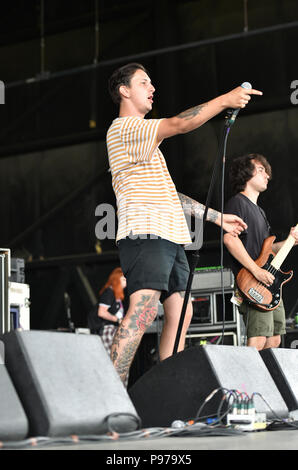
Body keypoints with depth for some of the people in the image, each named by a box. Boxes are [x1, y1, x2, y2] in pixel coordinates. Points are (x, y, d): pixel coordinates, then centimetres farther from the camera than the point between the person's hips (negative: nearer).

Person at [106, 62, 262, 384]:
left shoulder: (146, 142, 30)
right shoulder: (123, 128, -1)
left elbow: (168, 195, 30)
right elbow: (179, 124, -16)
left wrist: (216, 217, 28)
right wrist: (225, 99, -12)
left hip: (169, 236, 10)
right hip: (144, 233, -10)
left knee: (180, 313, 7)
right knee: (143, 310, -24)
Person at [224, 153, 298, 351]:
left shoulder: (259, 211, 26)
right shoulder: (237, 203, -4)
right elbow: (229, 238, -18)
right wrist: (256, 270, -23)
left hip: (270, 284, 10)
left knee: (274, 341, 7)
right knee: (258, 341, -18)